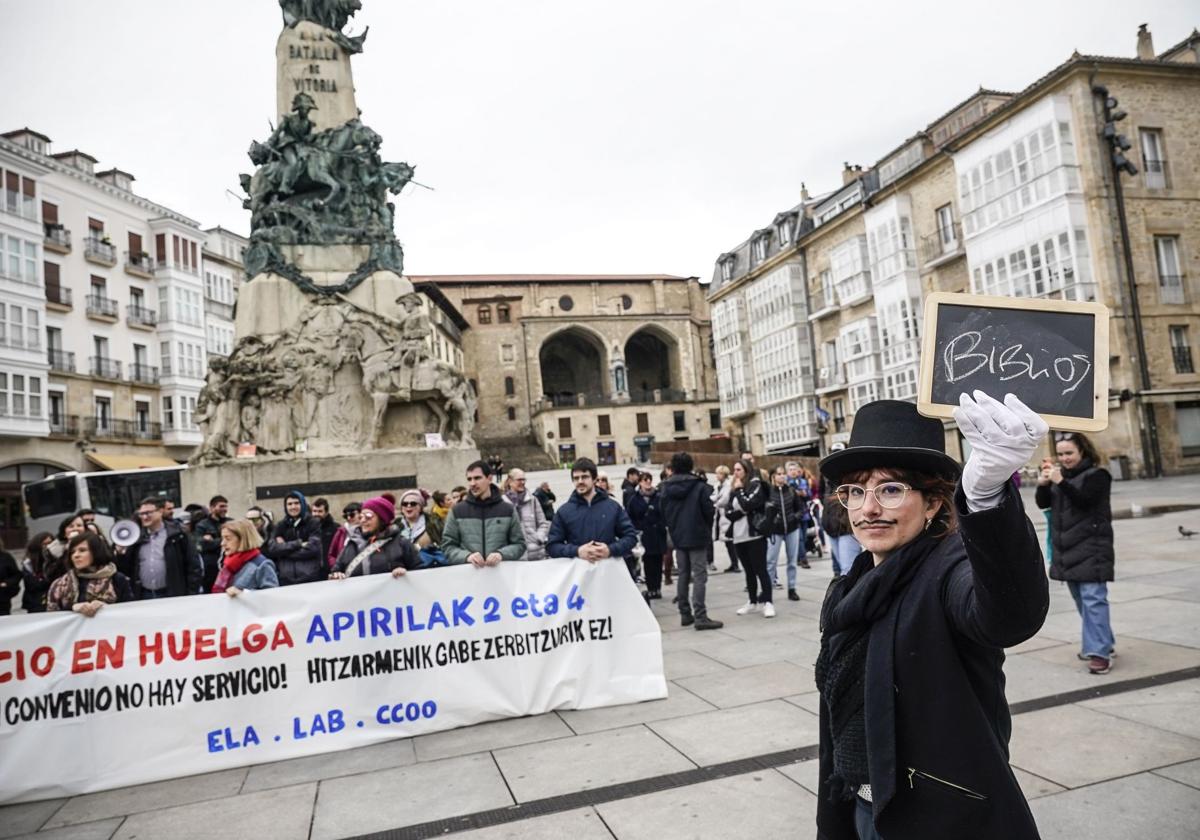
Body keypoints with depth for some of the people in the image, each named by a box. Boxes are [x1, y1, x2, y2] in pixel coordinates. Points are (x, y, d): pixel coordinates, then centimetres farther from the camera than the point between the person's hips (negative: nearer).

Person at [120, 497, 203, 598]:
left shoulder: (177, 535, -3)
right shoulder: (137, 538, 10)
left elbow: (193, 566, -5)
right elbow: (128, 569, 14)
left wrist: (191, 596, -10)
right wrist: (121, 555, -4)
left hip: (172, 596, -4)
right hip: (144, 596, 4)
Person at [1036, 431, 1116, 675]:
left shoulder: (1097, 475, -6)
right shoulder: (1060, 474, 12)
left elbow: (1083, 500, -21)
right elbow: (1043, 503, 8)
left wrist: (1060, 482, -30)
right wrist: (1042, 485, -10)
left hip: (1091, 548, -7)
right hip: (1067, 548, 7)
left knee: (1093, 599, -11)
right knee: (1081, 600, 15)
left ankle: (1100, 652, -10)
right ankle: (1100, 643, 28)